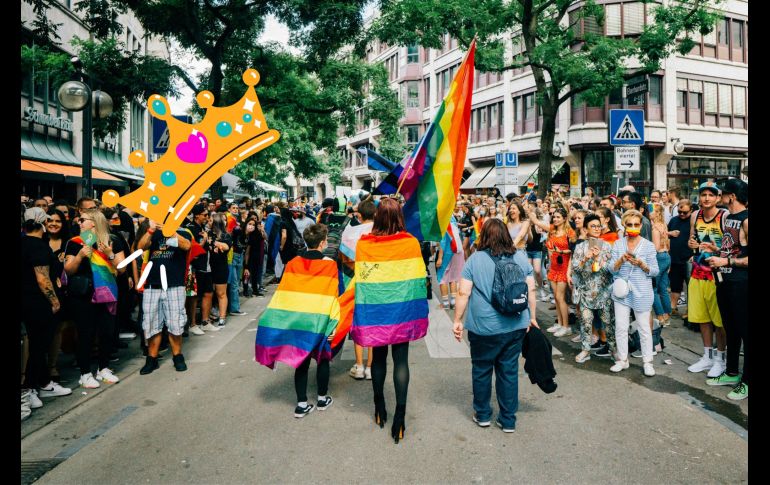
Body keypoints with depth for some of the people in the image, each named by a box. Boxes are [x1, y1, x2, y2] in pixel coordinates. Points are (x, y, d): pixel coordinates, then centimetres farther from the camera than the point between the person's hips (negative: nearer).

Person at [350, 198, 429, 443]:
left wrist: (360, 317, 4)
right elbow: (419, 279, -5)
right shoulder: (411, 243, -10)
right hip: (402, 312, -1)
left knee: (379, 357, 17)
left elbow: (360, 282, -5)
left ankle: (379, 408, 29)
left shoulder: (363, 244, -10)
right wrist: (419, 313, 6)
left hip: (375, 311, 1)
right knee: (401, 361, 6)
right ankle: (400, 414, 5)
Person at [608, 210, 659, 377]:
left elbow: (655, 271, -1)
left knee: (644, 328, 3)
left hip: (641, 292, -2)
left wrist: (642, 264, -18)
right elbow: (611, 269, 1)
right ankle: (622, 359, 18)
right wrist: (621, 260, -17)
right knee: (620, 327, 5)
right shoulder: (618, 244, 4)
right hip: (622, 291, 2)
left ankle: (647, 362, 16)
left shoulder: (648, 245, 0)